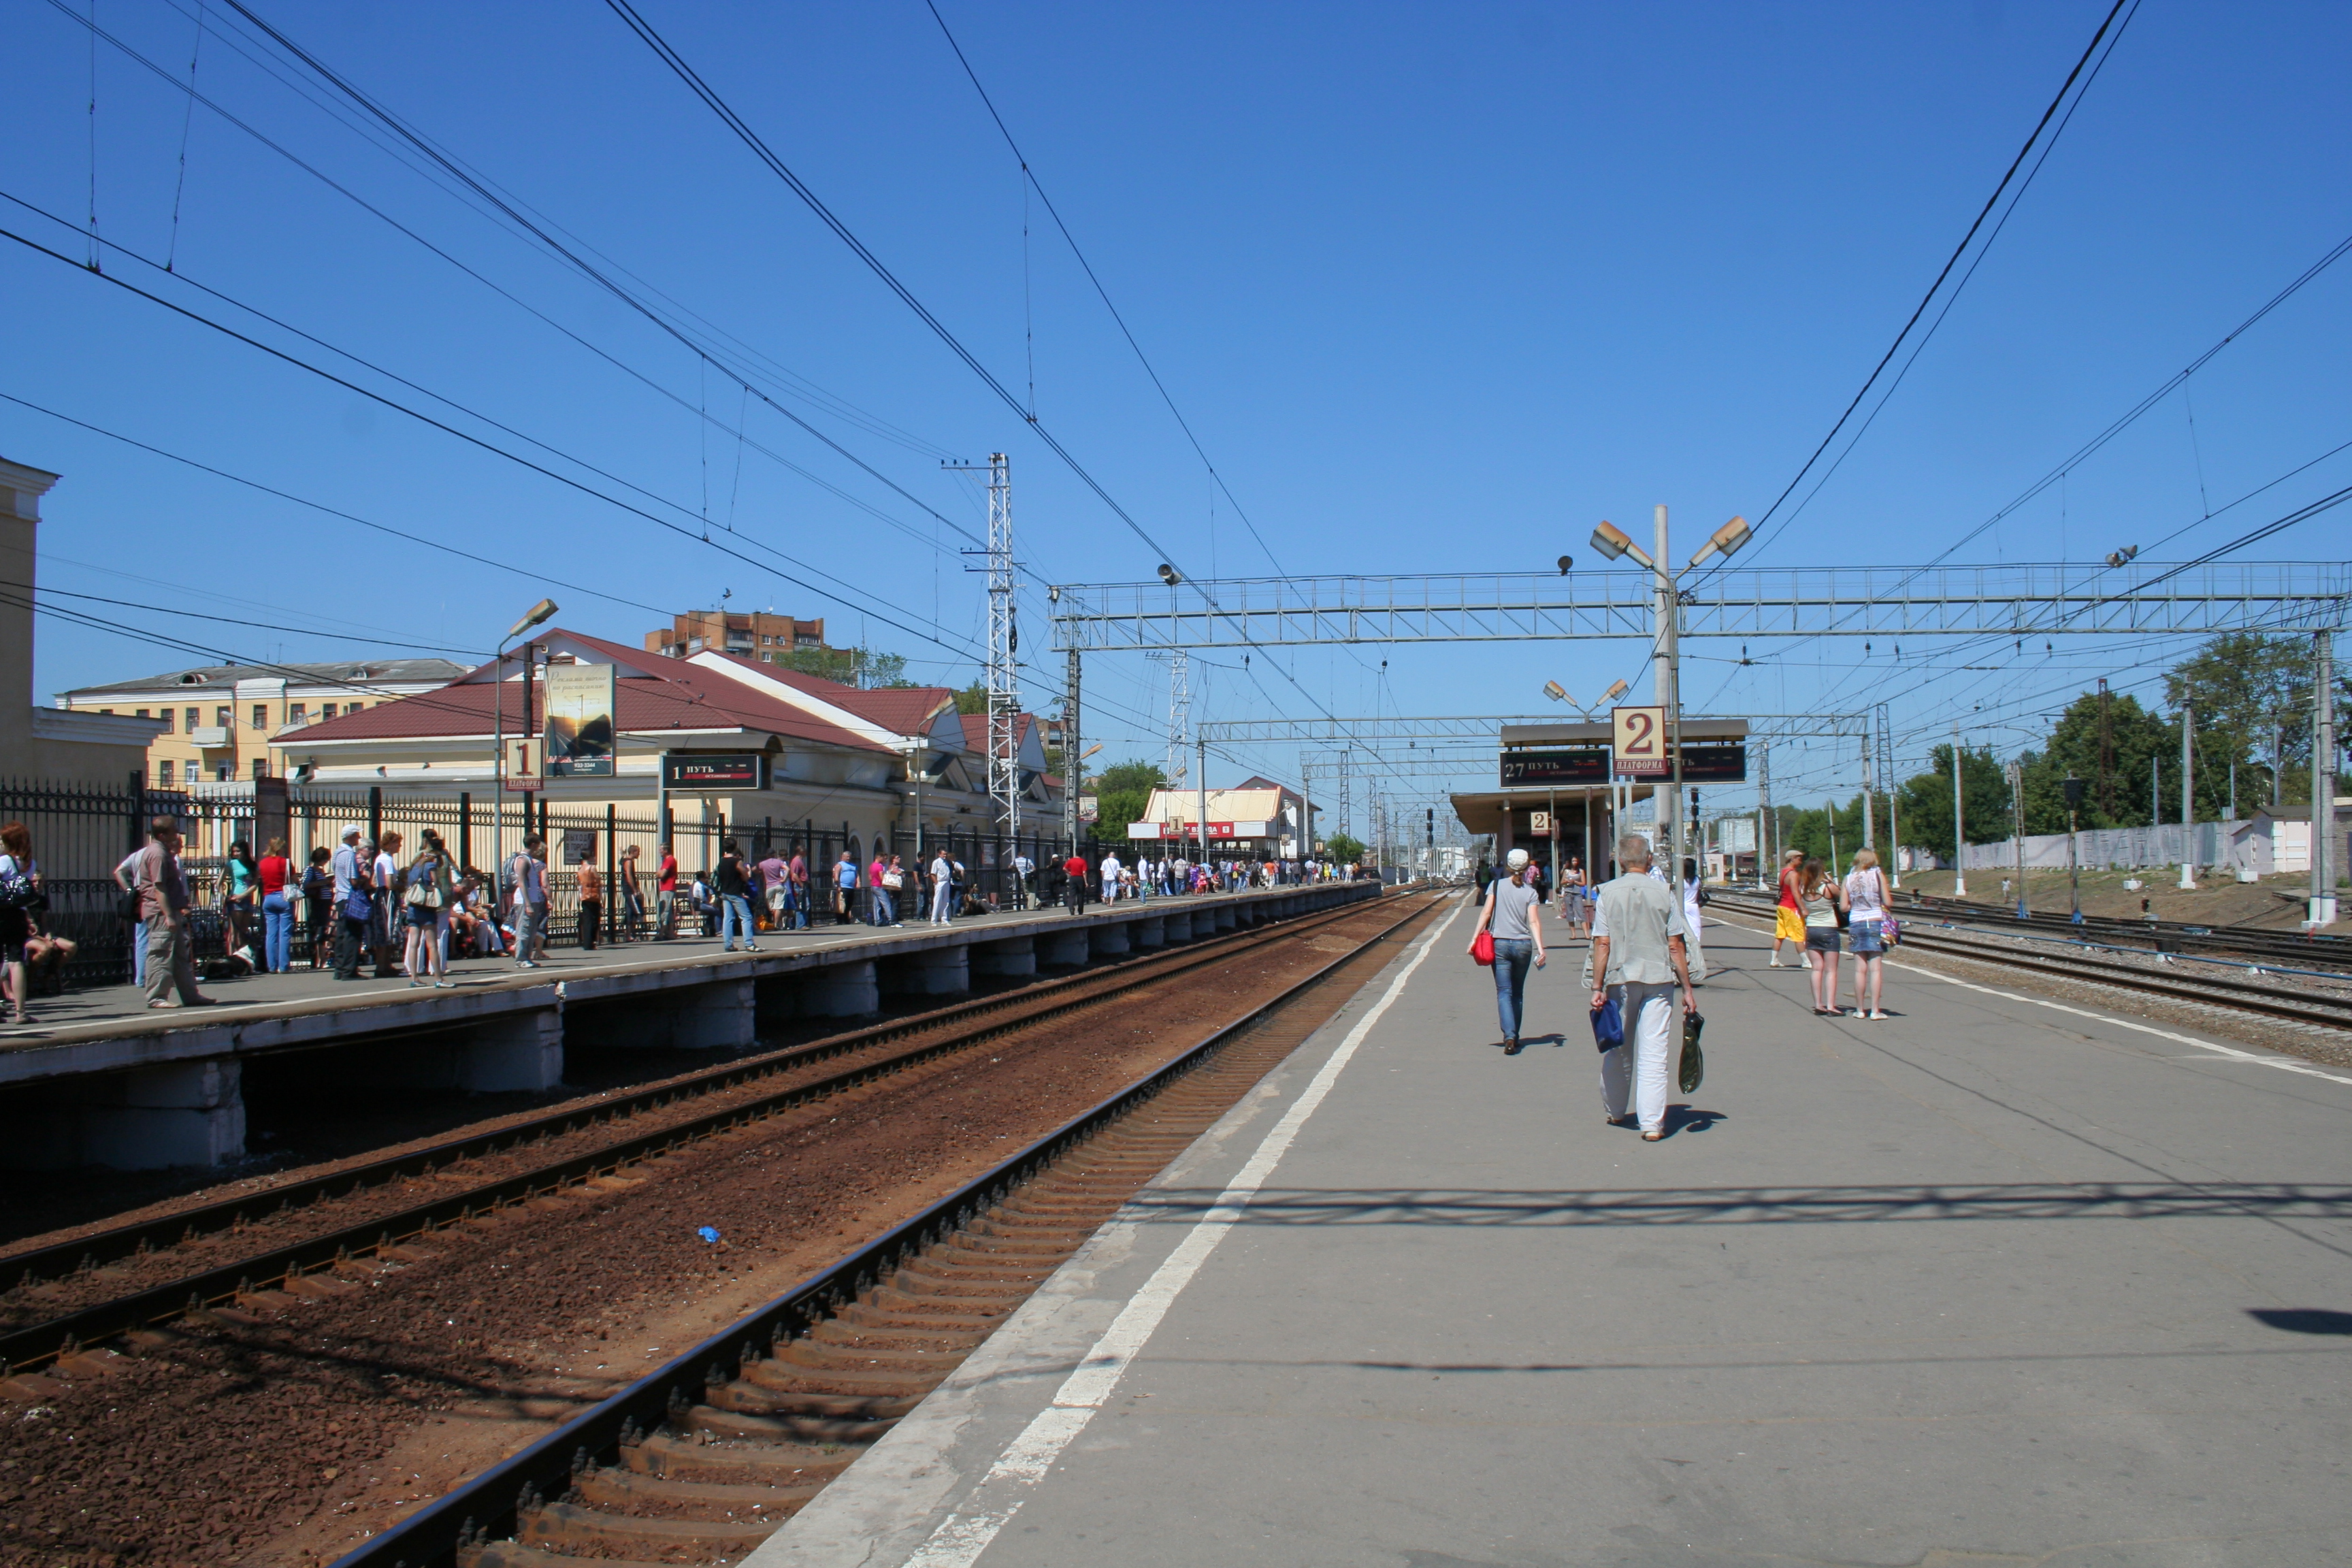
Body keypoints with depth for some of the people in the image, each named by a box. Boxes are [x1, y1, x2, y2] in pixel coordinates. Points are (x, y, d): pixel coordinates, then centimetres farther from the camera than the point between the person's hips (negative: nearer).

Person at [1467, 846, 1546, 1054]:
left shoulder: (1496, 885, -1)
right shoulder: (1530, 892, 0)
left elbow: (1486, 913, -6)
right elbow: (1534, 922, -9)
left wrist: (1474, 938, -4)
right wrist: (1540, 948, -14)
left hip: (1500, 944, -1)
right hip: (1523, 945, 1)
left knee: (1504, 992, -4)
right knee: (1518, 993, 16)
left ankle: (1509, 1037, -22)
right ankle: (1514, 1036, 22)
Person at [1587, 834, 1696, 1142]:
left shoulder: (1608, 893, -2)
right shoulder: (1664, 892, -2)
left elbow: (1602, 944, -5)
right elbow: (1676, 946, -2)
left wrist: (1598, 987, -2)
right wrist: (1687, 989, 4)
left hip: (1620, 979, 1)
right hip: (1658, 978, -1)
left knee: (1618, 1049, 15)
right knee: (1655, 1052, -1)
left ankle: (1614, 1111, 29)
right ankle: (1651, 1122, -4)